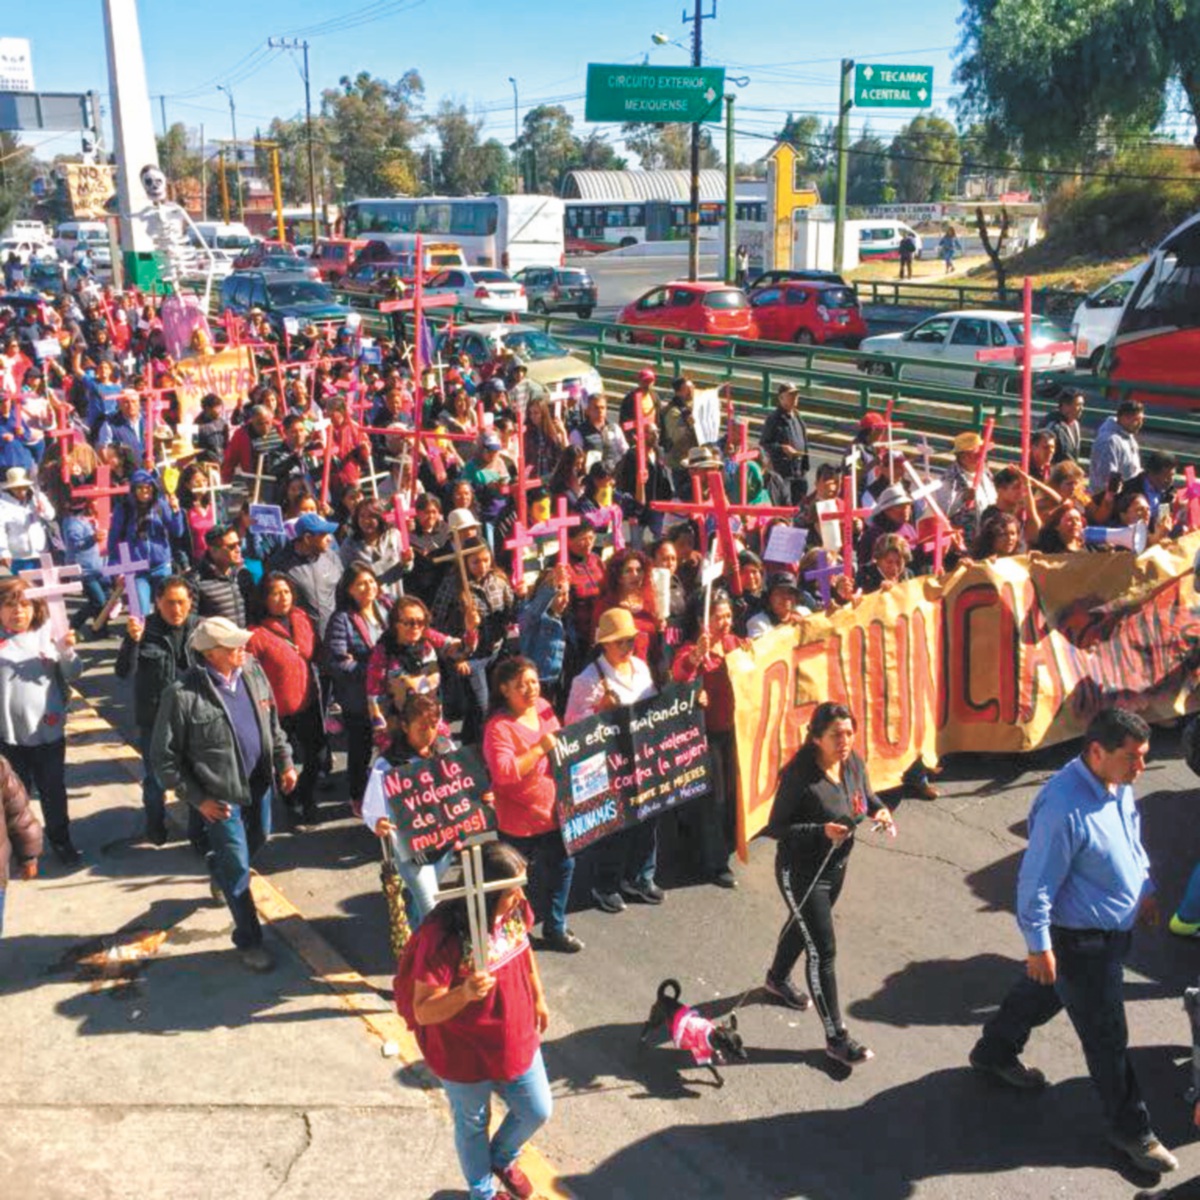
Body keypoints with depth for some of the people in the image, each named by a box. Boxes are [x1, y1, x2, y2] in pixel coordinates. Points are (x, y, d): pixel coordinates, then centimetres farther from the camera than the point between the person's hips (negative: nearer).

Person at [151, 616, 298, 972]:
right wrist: (198, 799, -15)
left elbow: (272, 723, 11)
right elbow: (163, 758, -14)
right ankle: (249, 940, 21)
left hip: (259, 783, 6)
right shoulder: (183, 694, -23)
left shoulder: (252, 672, -5)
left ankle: (221, 875, 58)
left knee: (256, 843, 26)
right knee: (237, 866, 3)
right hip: (221, 795, -6)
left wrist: (284, 761, 3)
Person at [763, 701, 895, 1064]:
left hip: (836, 865, 8)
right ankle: (836, 1038, 10)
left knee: (804, 925, 30)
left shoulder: (854, 763, -8)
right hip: (800, 872, -8)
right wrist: (821, 831, -35)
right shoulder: (800, 775, -28)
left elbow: (867, 797, 11)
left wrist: (879, 811, -12)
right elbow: (775, 828, -23)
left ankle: (777, 978, 58)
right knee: (822, 951, -3)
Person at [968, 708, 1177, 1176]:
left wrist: (1145, 888, 19)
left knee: (1042, 993, 28)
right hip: (1079, 939, -9)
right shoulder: (1064, 807, -33)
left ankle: (994, 1052, 50)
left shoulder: (1119, 786, -5)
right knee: (1107, 1036, 6)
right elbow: (1037, 882, -26)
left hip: (1115, 928, 9)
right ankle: (1130, 1129, 27)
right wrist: (1038, 946, -20)